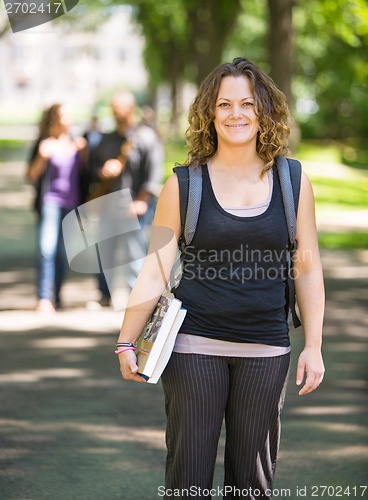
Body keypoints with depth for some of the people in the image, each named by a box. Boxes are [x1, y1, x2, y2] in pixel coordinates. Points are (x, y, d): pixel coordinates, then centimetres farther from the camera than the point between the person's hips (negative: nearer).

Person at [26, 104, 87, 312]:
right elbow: (31, 176, -2)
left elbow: (83, 174, 17)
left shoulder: (75, 143, 14)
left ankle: (56, 297, 16)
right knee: (47, 250, -16)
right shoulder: (44, 144, -1)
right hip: (50, 202, -5)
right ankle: (44, 299, -19)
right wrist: (42, 156, -17)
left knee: (62, 253, 7)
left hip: (71, 204, 5)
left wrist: (83, 153, 3)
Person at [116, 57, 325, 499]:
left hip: (266, 349, 2)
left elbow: (307, 269, 8)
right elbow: (154, 270, 0)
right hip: (195, 346, -1)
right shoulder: (185, 184, -1)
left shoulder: (293, 182, 4)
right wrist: (127, 343, -3)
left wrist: (313, 346, 5)